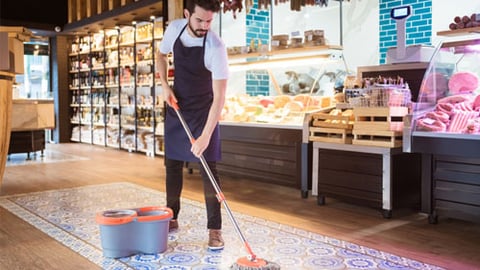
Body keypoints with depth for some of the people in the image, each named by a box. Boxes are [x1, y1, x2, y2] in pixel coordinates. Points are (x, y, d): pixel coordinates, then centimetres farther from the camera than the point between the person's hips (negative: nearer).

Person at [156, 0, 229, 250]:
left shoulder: (215, 46, -26)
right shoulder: (174, 28, -10)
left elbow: (219, 96, -29)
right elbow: (161, 56, 12)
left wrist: (205, 136, -35)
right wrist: (165, 85, -5)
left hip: (203, 112, -5)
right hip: (176, 107, 5)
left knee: (208, 168, -8)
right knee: (172, 164, 10)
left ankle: (214, 228, 1)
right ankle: (171, 217, 25)